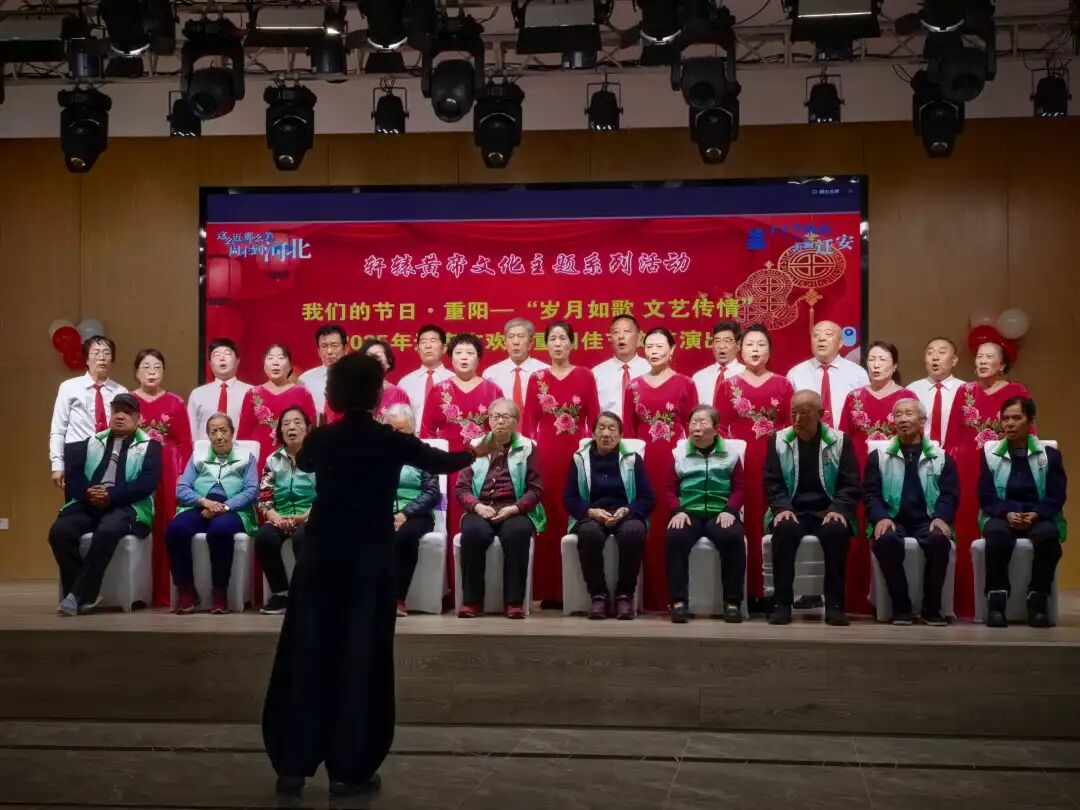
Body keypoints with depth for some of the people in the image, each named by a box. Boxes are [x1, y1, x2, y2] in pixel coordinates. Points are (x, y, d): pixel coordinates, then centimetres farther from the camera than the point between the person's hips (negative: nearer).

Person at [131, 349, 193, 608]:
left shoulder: (175, 403, 10)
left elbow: (185, 443, 7)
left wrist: (182, 475, -2)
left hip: (167, 473, 0)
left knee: (164, 530, -2)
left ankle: (162, 593, 1)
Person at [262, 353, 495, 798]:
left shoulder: (320, 438, -1)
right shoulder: (392, 441, -6)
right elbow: (441, 462, 12)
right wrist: (478, 451, 32)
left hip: (321, 555, 2)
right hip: (370, 559, -2)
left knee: (306, 656, 8)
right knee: (360, 659, 4)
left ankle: (292, 767, 12)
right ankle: (347, 771, 8)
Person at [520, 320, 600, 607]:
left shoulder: (585, 376, 6)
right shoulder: (537, 378, 9)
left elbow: (594, 418, 3)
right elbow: (528, 421, 7)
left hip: (577, 453, -1)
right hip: (545, 453, 1)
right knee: (547, 517, -2)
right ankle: (548, 590, 1)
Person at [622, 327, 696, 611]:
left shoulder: (684, 384, 3)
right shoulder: (634, 386, 11)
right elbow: (628, 429, 12)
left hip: (674, 460, -2)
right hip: (642, 461, 2)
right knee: (646, 526, 0)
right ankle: (648, 595, 6)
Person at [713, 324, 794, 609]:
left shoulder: (783, 385, 10)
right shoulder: (729, 385, 9)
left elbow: (793, 426, 7)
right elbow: (720, 427, 6)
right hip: (739, 462, 0)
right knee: (744, 524, -4)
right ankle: (746, 591, -1)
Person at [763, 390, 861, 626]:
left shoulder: (840, 441, 5)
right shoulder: (778, 441, 8)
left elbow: (850, 484, 1)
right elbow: (772, 483, 4)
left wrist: (837, 509, -16)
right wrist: (782, 508, -15)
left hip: (827, 511, -1)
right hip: (792, 510, 1)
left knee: (836, 531, -35)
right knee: (784, 530, -34)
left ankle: (834, 604, -27)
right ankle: (782, 603, -28)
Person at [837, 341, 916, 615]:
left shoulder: (907, 397, 5)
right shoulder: (854, 397, 12)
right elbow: (843, 439, 11)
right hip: (858, 476, 2)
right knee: (859, 536, -1)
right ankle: (859, 600, 5)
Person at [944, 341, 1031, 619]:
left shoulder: (1017, 392, 1)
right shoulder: (965, 392, 10)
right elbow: (952, 436, 9)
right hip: (967, 472, 2)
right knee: (967, 534, 2)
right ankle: (966, 602, 8)